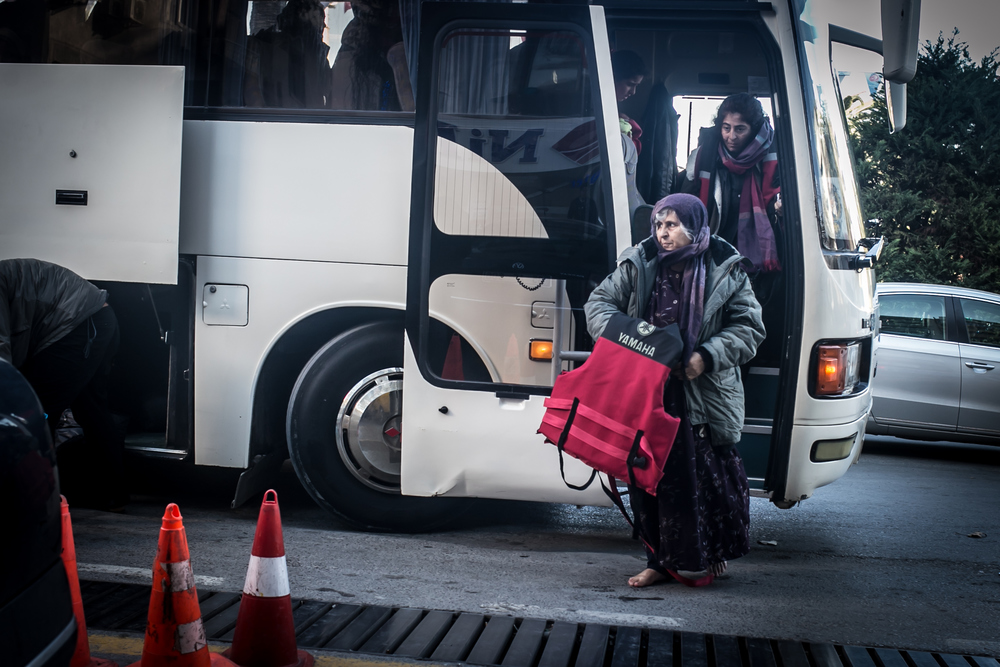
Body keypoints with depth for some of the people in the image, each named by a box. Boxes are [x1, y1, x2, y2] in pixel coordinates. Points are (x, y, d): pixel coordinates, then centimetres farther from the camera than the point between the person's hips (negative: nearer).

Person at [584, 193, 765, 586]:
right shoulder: (638, 265, 5)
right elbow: (600, 303, 8)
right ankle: (660, 560, 18)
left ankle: (714, 551, 25)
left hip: (704, 395, -2)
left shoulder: (726, 271, 0)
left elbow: (748, 328, 2)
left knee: (710, 472, 3)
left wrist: (708, 356, -13)